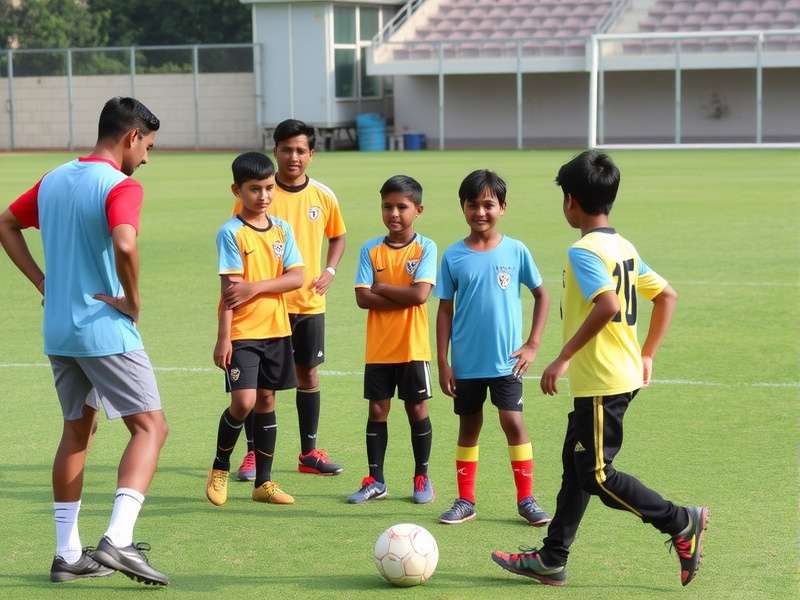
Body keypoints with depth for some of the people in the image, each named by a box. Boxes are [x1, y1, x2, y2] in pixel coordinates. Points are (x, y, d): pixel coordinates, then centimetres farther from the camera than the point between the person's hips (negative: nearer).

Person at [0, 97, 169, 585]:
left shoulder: (54, 179, 11)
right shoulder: (121, 186, -14)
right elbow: (124, 245, -31)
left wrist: (45, 282, 15)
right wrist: (134, 300, -15)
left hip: (58, 331, 8)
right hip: (106, 330, -8)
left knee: (78, 431, 17)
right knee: (150, 428, -1)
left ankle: (68, 554, 18)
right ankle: (117, 541, -16)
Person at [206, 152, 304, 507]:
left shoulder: (282, 230, 6)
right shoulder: (231, 233, -8)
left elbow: (296, 278, -2)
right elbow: (228, 288, -13)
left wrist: (257, 287, -16)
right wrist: (223, 337, -16)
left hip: (276, 330, 5)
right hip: (242, 332, -5)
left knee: (266, 400, 10)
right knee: (243, 401, -14)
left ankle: (264, 482, 17)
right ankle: (219, 468, 10)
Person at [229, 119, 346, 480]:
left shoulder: (324, 196, 2)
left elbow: (337, 236, 18)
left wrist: (330, 270, 3)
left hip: (309, 302, 3)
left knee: (308, 373, 10)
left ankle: (309, 453, 21)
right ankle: (253, 453, 11)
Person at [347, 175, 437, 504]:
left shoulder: (425, 248, -5)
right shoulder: (370, 249, 1)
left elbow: (420, 294, -18)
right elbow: (363, 298, -9)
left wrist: (382, 287, -11)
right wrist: (404, 298, -15)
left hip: (413, 347, -2)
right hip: (378, 348, 2)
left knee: (417, 409, 6)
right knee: (377, 409, 7)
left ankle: (422, 477, 18)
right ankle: (375, 480, 15)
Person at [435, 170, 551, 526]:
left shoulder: (516, 251, -3)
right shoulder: (453, 256, -2)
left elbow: (541, 295, 7)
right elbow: (445, 310, 2)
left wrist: (532, 345, 0)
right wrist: (443, 363, -1)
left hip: (506, 361, -1)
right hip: (466, 362, 1)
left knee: (513, 422, -6)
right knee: (469, 427, 10)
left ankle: (526, 499, 4)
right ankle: (465, 500, 19)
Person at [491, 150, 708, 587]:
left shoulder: (584, 251, -17)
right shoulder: (624, 247, 10)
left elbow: (608, 304, -32)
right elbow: (666, 296, 14)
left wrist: (563, 357, -26)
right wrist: (647, 355, 18)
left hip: (600, 382, -10)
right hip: (624, 374, 10)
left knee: (596, 475, -2)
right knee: (576, 465, 15)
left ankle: (681, 523, 1)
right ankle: (551, 559, 21)